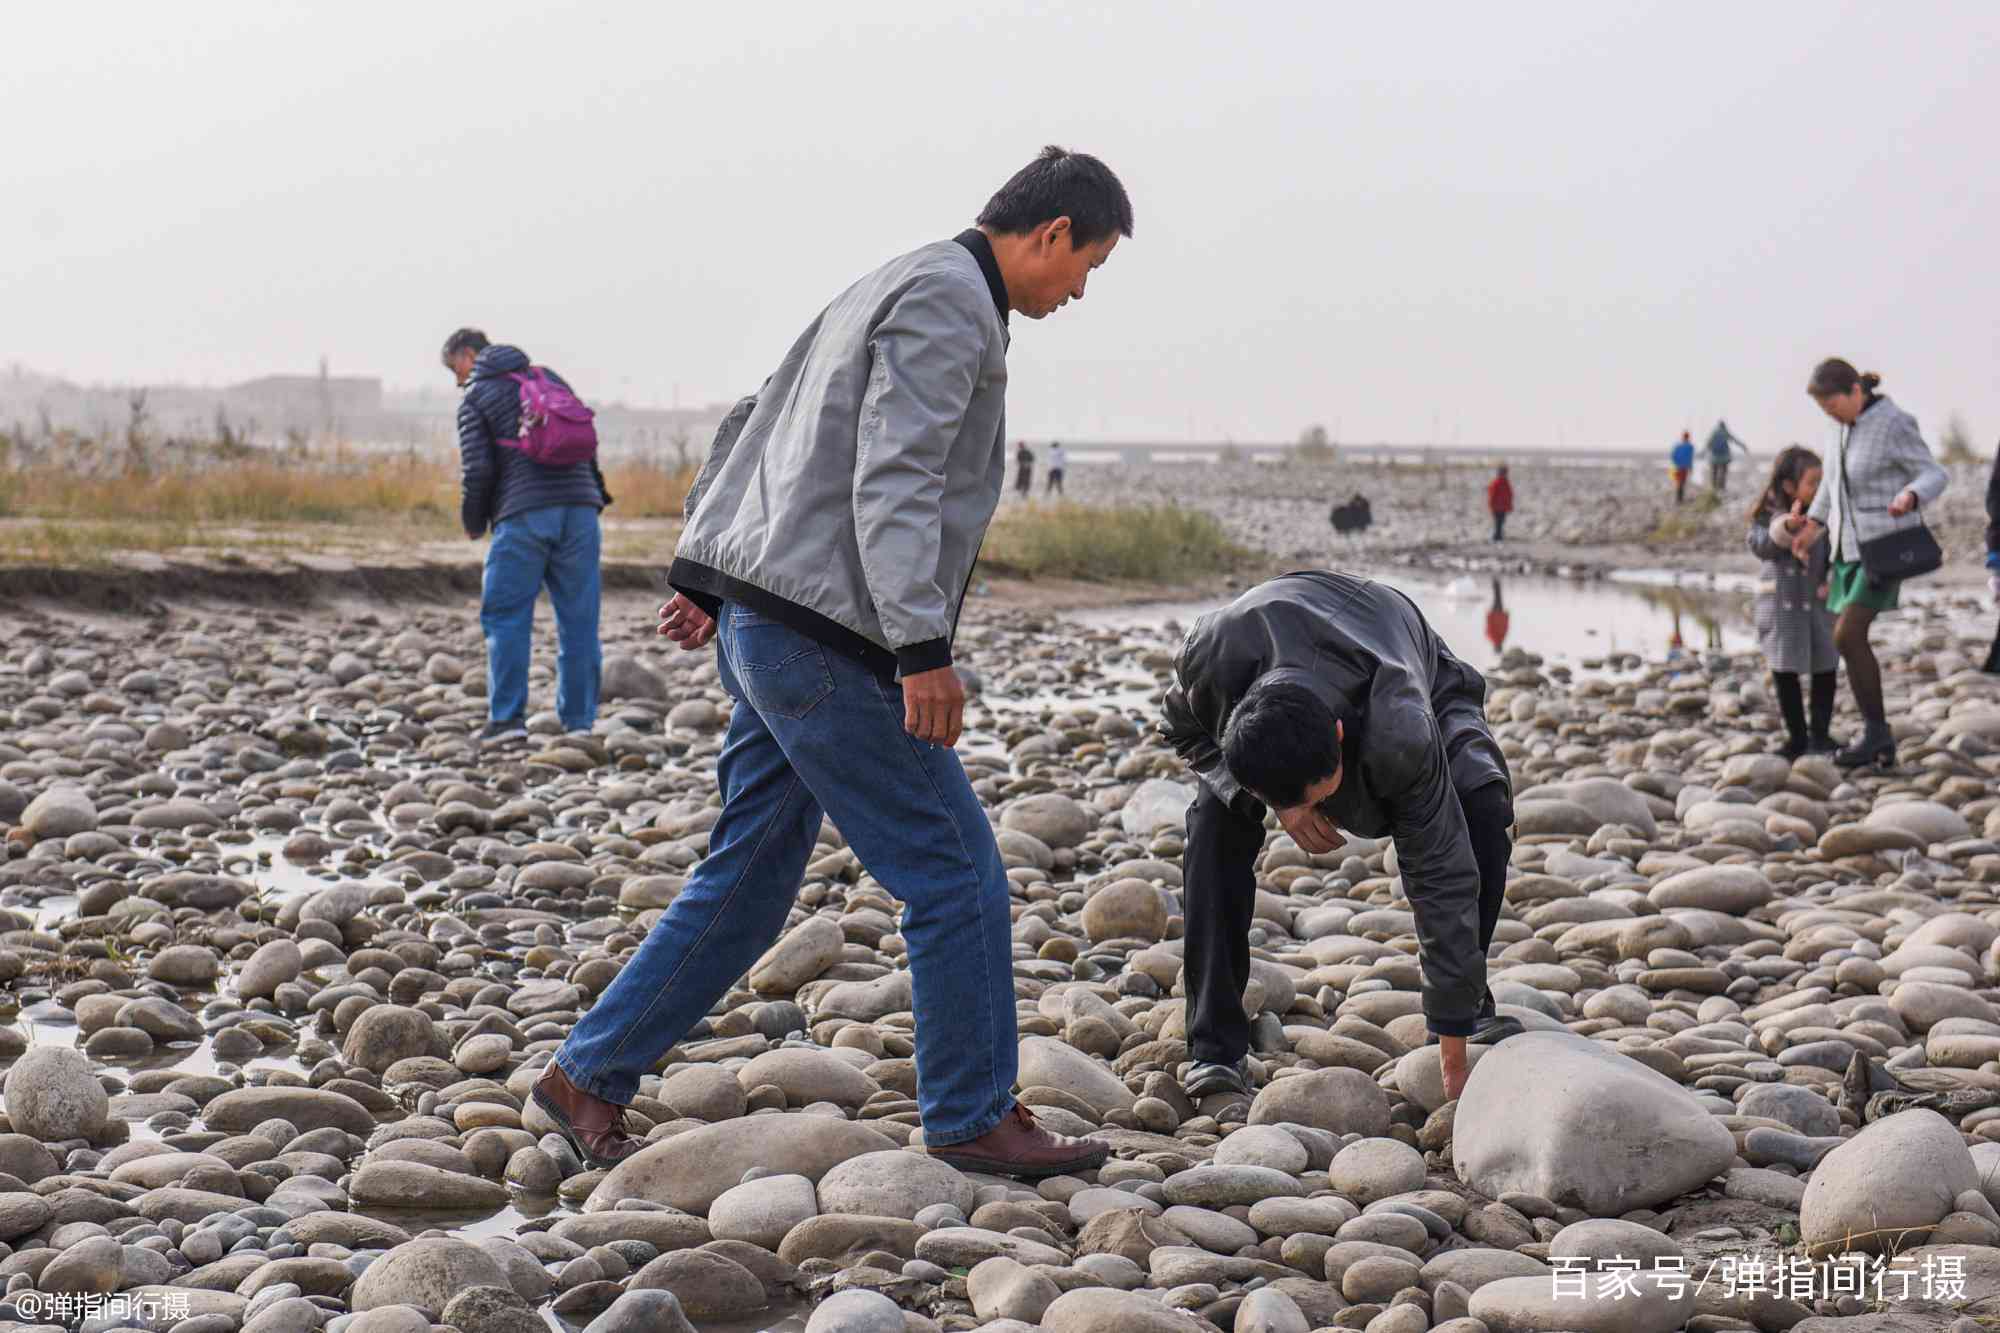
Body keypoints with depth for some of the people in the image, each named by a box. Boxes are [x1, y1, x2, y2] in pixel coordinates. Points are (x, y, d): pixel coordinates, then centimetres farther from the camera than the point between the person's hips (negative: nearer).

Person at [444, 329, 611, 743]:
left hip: (523, 515, -4)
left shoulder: (475, 398, 4)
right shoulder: (548, 377, 20)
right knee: (579, 620, 6)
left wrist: (473, 522, 11)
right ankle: (579, 721, 7)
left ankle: (507, 716, -3)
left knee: (506, 617, 3)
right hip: (579, 507, 5)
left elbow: (477, 469, -4)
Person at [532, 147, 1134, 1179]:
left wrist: (703, 573, 24)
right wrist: (922, 648, -26)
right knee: (953, 873, -2)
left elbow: (751, 424, 24)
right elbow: (892, 480, -22)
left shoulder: (896, 287, 21)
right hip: (825, 634, -10)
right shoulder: (950, 301, -10)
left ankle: (590, 1077, 19)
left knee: (749, 881, 14)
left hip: (765, 623, 10)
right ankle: (973, 1118, 7)